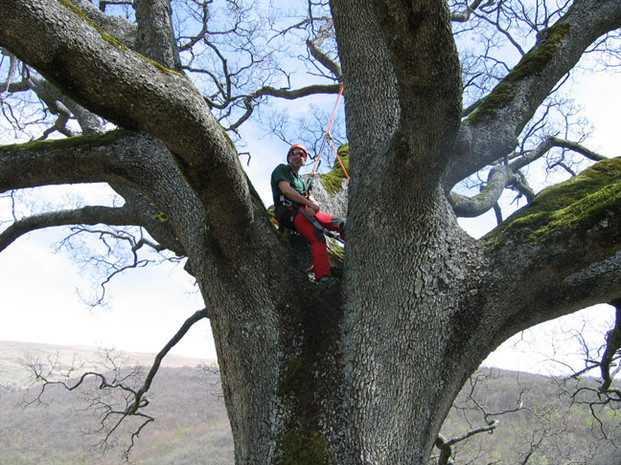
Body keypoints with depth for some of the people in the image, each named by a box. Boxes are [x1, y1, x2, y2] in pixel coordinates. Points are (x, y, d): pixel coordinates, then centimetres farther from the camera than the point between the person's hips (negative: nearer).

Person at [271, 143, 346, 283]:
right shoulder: (282, 169, 11)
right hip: (288, 211, -8)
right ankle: (323, 277, -45)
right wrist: (309, 203, -7)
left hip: (305, 212, 8)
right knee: (318, 239, -31)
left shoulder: (301, 181, 32)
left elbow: (313, 201, 18)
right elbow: (286, 190, -9)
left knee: (341, 223, -5)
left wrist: (313, 208, -9)